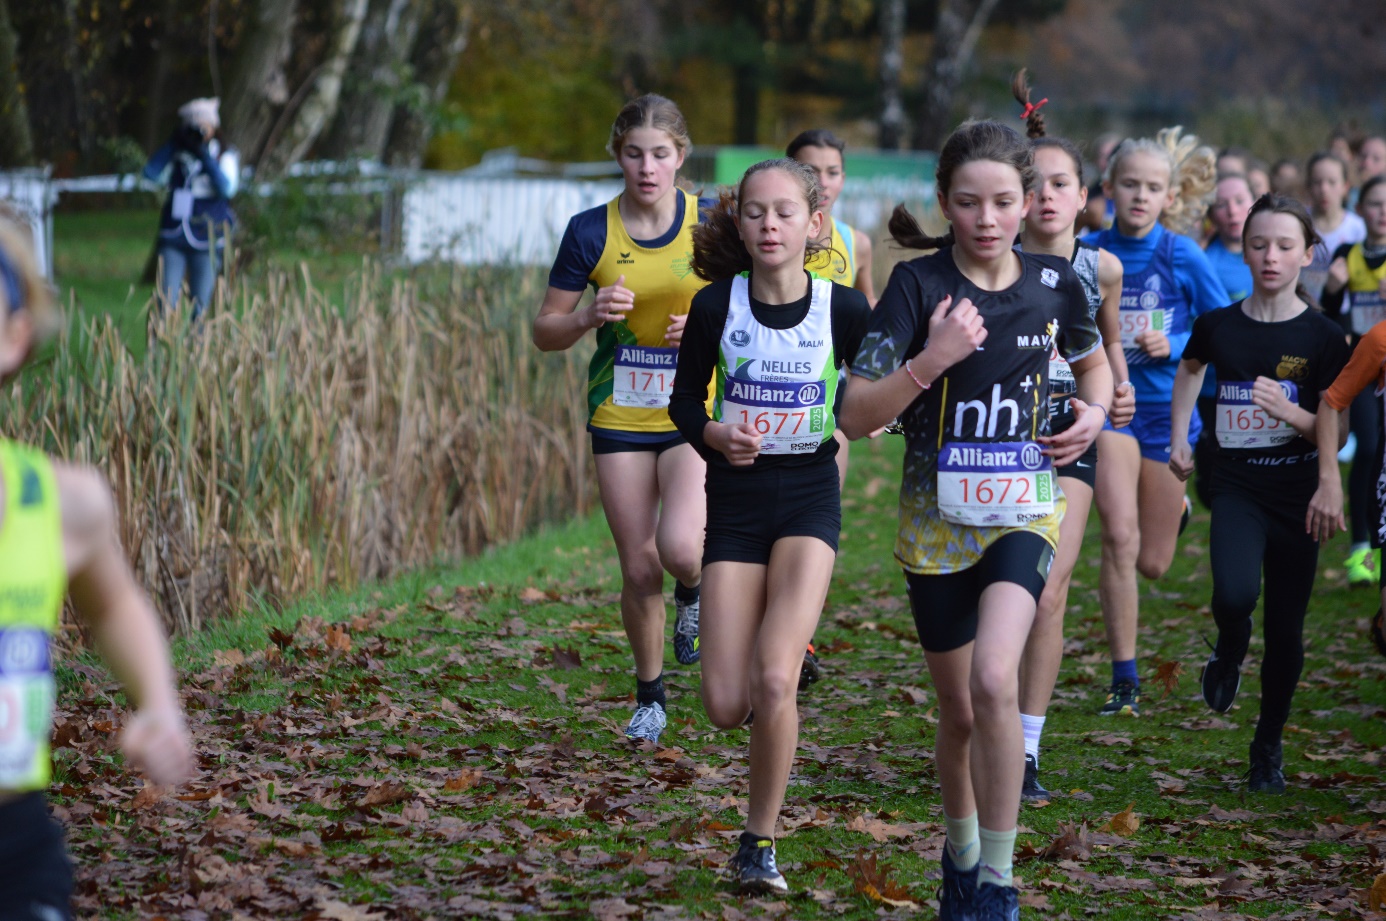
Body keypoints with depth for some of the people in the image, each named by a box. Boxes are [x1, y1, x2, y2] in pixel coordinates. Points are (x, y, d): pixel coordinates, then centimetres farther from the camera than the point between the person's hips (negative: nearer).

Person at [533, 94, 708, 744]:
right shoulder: (591, 232, -5)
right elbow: (545, 331, 0)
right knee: (639, 570, 3)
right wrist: (590, 316, -21)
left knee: (680, 550, -22)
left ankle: (693, 593, 17)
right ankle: (649, 696, 26)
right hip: (620, 418, 1)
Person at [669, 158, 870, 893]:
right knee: (726, 706, -5)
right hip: (735, 499, 1)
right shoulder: (716, 305, -6)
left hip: (809, 498, -1)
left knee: (774, 680, -19)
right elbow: (684, 399, 6)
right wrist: (715, 436, -14)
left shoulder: (843, 309, -8)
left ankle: (760, 841, 0)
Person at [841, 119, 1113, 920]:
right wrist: (930, 360, -28)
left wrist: (1095, 412, -1)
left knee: (994, 681, -24)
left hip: (1025, 511, 0)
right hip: (938, 518, 0)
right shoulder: (918, 285, -11)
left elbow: (1092, 360, 20)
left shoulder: (1054, 283, -2)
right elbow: (856, 417, -14)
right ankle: (961, 855, 40)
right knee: (961, 714, 12)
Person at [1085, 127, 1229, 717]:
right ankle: (1124, 679, -7)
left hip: (1169, 409, 0)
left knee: (1153, 563, 9)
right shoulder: (1088, 254, -2)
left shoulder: (1184, 258, -7)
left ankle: (1176, 506, 48)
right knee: (1118, 537, -17)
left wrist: (1175, 347, -16)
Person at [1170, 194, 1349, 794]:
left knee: (1285, 631, 5)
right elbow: (1190, 370, 24)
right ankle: (1230, 652, 10)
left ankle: (1268, 749, 26)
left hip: (1296, 495, 0)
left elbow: (1335, 434, -4)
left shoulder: (1323, 338, -4)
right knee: (1234, 594, -27)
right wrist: (1179, 439, 18)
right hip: (1236, 488, 0)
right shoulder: (1217, 327, 1)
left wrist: (1290, 412, -22)